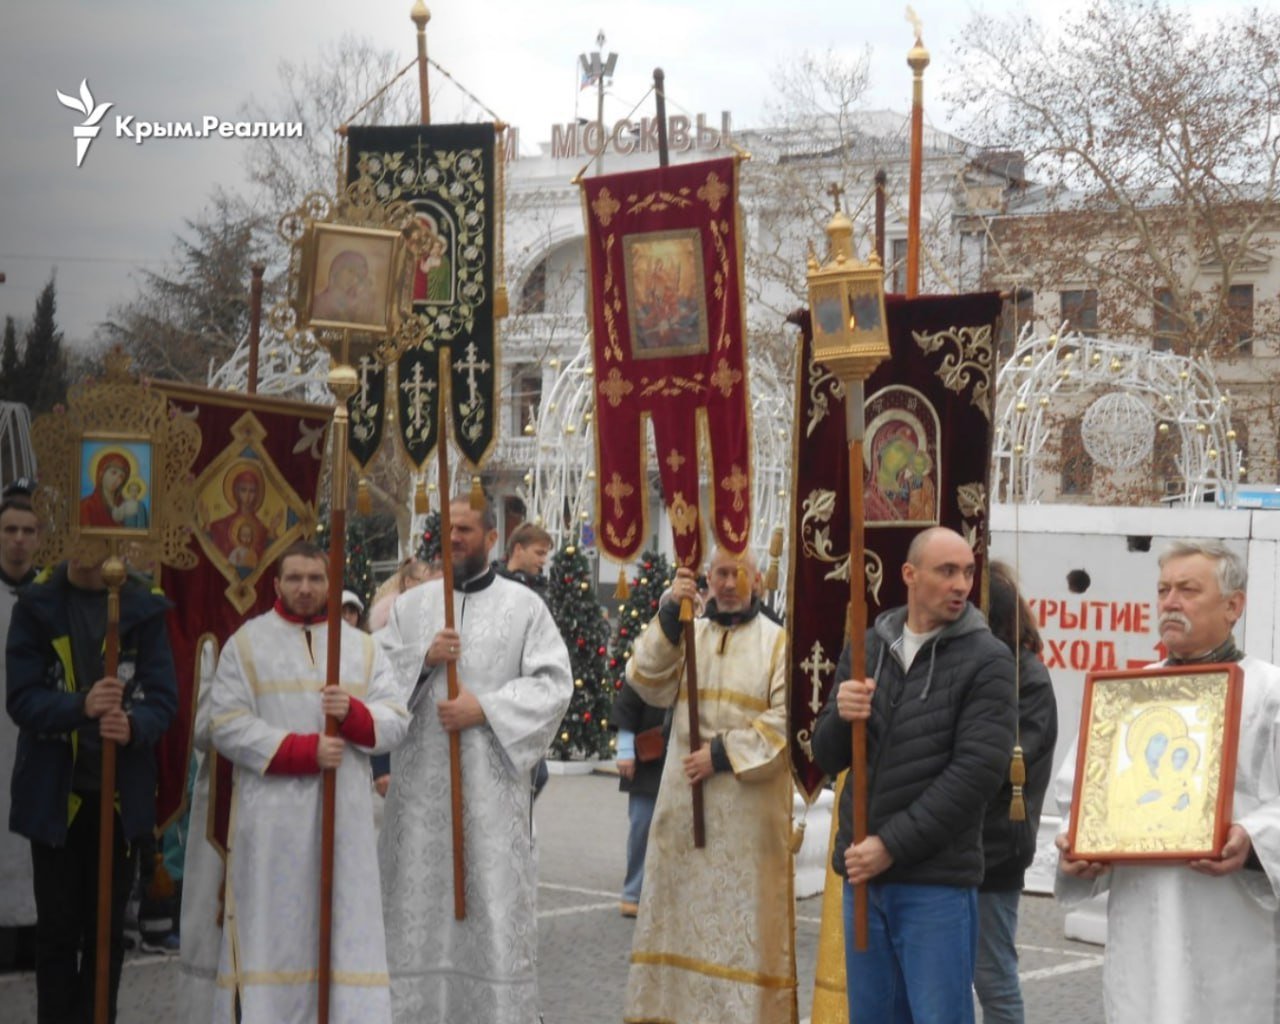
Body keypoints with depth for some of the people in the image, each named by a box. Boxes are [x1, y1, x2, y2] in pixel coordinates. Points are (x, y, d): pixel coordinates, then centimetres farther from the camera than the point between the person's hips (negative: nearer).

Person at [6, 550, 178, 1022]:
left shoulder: (143, 608, -1)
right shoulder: (37, 606, -4)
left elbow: (163, 696, -5)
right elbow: (21, 697, -10)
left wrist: (135, 726, -27)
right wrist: (80, 706, -28)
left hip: (122, 793, 1)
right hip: (54, 792, -1)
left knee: (108, 928, 9)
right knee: (58, 928, 4)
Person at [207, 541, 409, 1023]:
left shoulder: (362, 647, 14)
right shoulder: (246, 643, 5)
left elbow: (396, 721, 7)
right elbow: (227, 726, -5)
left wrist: (353, 712, -15)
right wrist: (304, 751, -14)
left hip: (344, 817, 3)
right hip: (272, 817, -2)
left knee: (344, 925, -1)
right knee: (273, 928, -3)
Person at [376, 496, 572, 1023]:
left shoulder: (524, 605, 4)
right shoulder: (411, 604, 12)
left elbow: (554, 683, -3)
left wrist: (485, 708, -12)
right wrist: (423, 659, -10)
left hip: (492, 779, -2)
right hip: (421, 777, 2)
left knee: (494, 895, -3)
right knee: (419, 898, 2)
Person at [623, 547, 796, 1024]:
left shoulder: (777, 641, 0)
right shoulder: (687, 633, 10)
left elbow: (786, 719, -7)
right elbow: (649, 684, -5)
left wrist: (725, 753, -13)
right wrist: (669, 614, -14)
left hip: (748, 807, -3)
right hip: (684, 801, 4)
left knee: (743, 909, -3)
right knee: (682, 904, 8)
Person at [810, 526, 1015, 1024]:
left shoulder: (986, 660, -5)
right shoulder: (866, 649, 10)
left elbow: (978, 771, -13)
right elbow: (828, 759, 11)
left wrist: (893, 845, -15)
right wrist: (840, 716, -12)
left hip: (936, 881, -5)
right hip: (862, 873, 5)